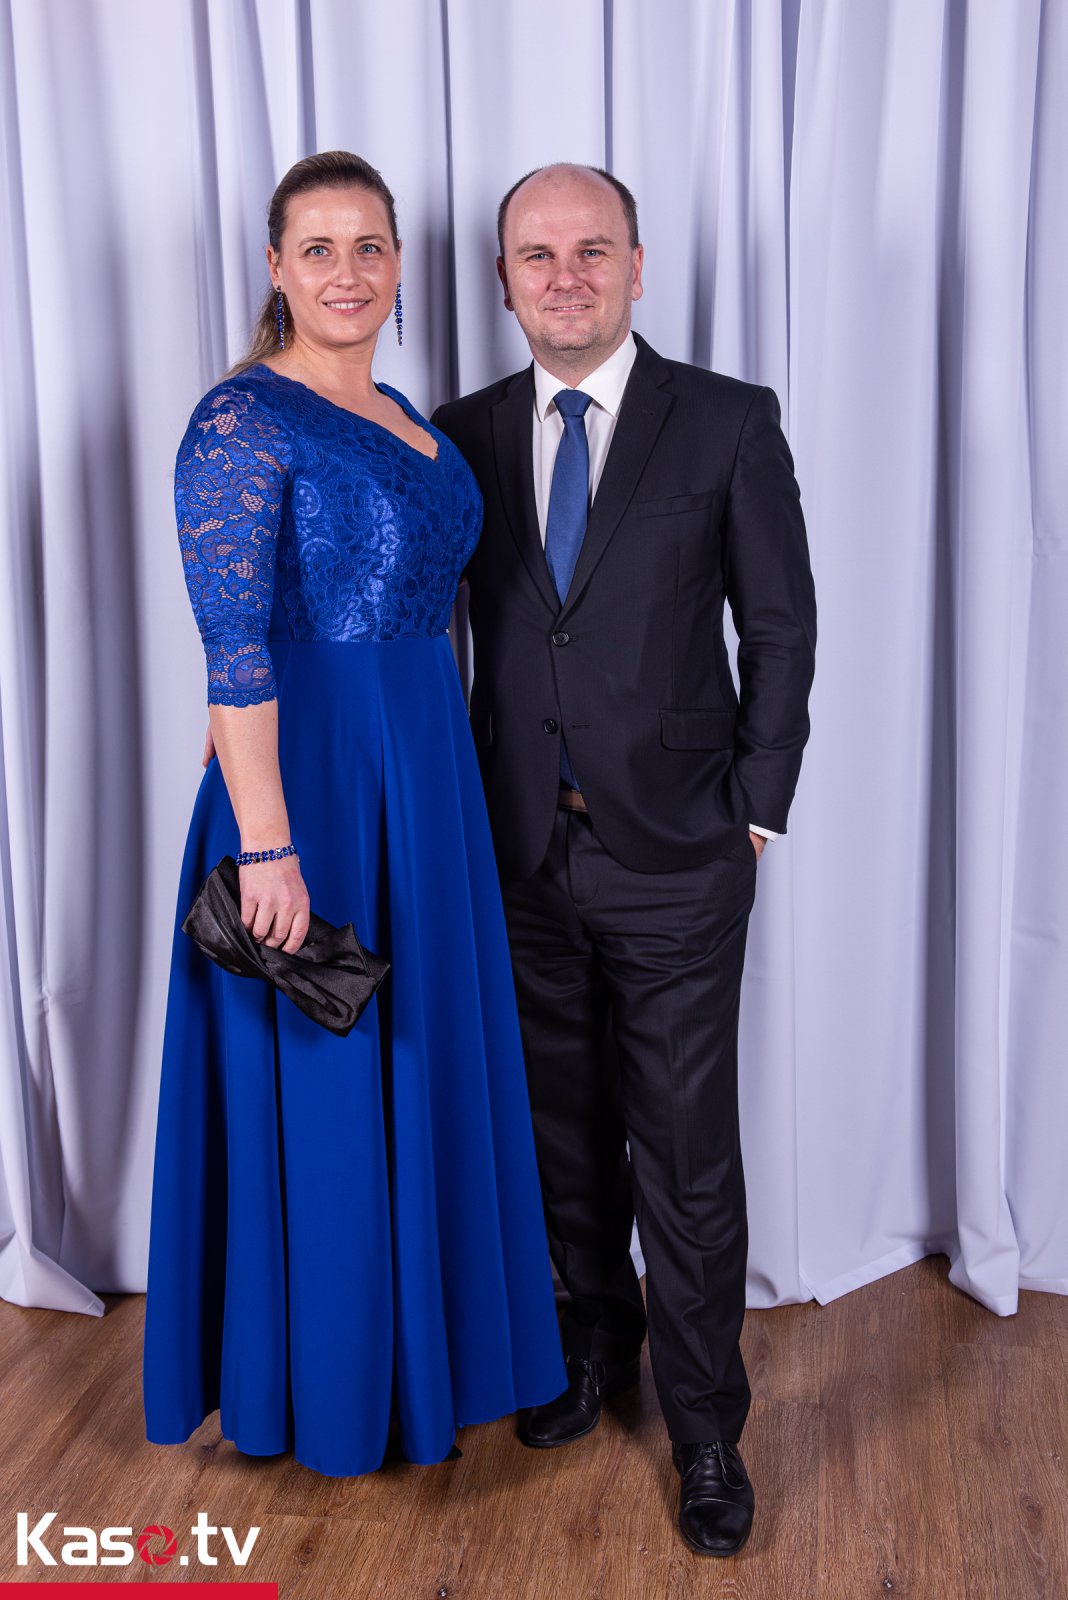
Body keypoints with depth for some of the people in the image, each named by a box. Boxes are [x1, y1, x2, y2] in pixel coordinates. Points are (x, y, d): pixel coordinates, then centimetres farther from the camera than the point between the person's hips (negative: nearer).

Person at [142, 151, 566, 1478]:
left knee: (419, 1056, 18)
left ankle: (421, 1332, 38)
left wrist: (430, 774, 15)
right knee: (317, 1082, 5)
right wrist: (267, 845, -23)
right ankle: (315, 1381, 26)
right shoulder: (243, 421, -12)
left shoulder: (404, 419, 13)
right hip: (308, 772, -8)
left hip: (423, 773, 9)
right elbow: (235, 648, -19)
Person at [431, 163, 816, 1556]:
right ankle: (595, 1343, 40)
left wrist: (755, 808, -4)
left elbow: (783, 624, -1)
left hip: (677, 857, -3)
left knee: (686, 1151, 4)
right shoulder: (465, 436, 6)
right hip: (522, 853, 3)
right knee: (565, 1129, 17)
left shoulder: (730, 424, -3)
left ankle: (704, 1424, 23)